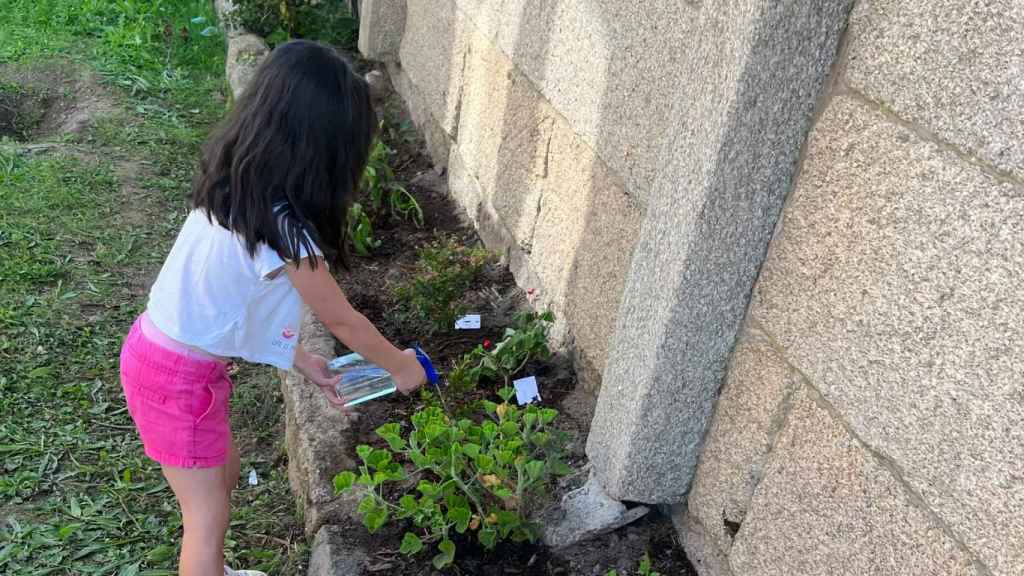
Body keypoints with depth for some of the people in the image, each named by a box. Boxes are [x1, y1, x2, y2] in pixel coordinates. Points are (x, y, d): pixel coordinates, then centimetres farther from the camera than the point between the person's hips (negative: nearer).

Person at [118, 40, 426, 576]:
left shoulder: (232, 187, -3)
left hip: (162, 348, 9)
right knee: (208, 513, 10)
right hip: (178, 376, -9)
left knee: (223, 472, 26)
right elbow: (342, 321, -16)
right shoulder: (283, 227, -29)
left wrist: (301, 360, 10)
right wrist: (401, 366, 2)